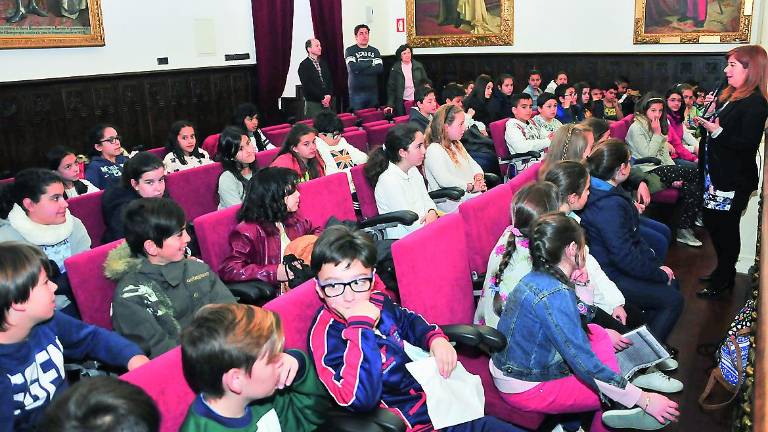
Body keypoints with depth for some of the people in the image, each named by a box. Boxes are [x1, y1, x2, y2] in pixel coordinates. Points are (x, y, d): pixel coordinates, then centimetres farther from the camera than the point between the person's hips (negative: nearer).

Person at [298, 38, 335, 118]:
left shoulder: (324, 63, 14)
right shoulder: (304, 65, -5)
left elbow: (330, 80, 12)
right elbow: (307, 85, -12)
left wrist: (329, 95, -6)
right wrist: (322, 98, -14)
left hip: (327, 102, 5)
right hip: (313, 103, -5)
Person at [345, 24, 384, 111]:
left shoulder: (374, 51, 12)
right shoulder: (350, 51, 2)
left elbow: (380, 69, -3)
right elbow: (353, 67, -15)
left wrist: (360, 68, -10)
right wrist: (371, 62, -5)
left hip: (373, 91, 3)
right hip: (356, 92, -3)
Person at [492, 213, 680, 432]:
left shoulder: (536, 277, 0)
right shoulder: (556, 295, -27)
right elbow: (586, 365, -26)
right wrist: (644, 401, -19)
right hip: (526, 389, -9)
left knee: (597, 333, 10)